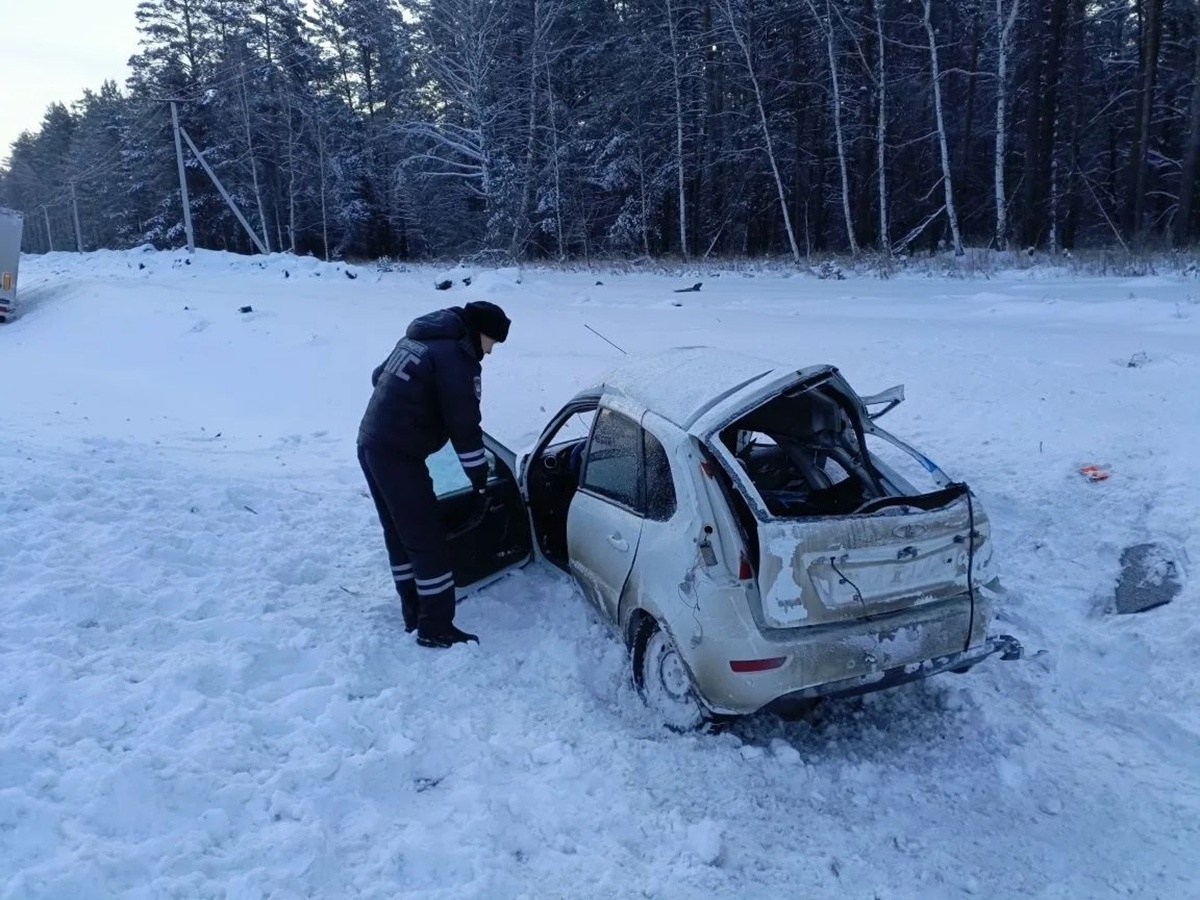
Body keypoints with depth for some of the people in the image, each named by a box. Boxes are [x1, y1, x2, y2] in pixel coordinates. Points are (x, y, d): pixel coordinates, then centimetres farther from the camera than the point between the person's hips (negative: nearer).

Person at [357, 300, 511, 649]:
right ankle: (435, 628, 5)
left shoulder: (416, 339, 15)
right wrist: (480, 479, -7)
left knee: (400, 534, 18)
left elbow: (379, 377, 28)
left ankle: (414, 613, 29)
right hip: (398, 454, -10)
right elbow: (464, 425, -14)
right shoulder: (457, 357, -13)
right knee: (428, 541, -2)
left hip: (371, 443, 10)